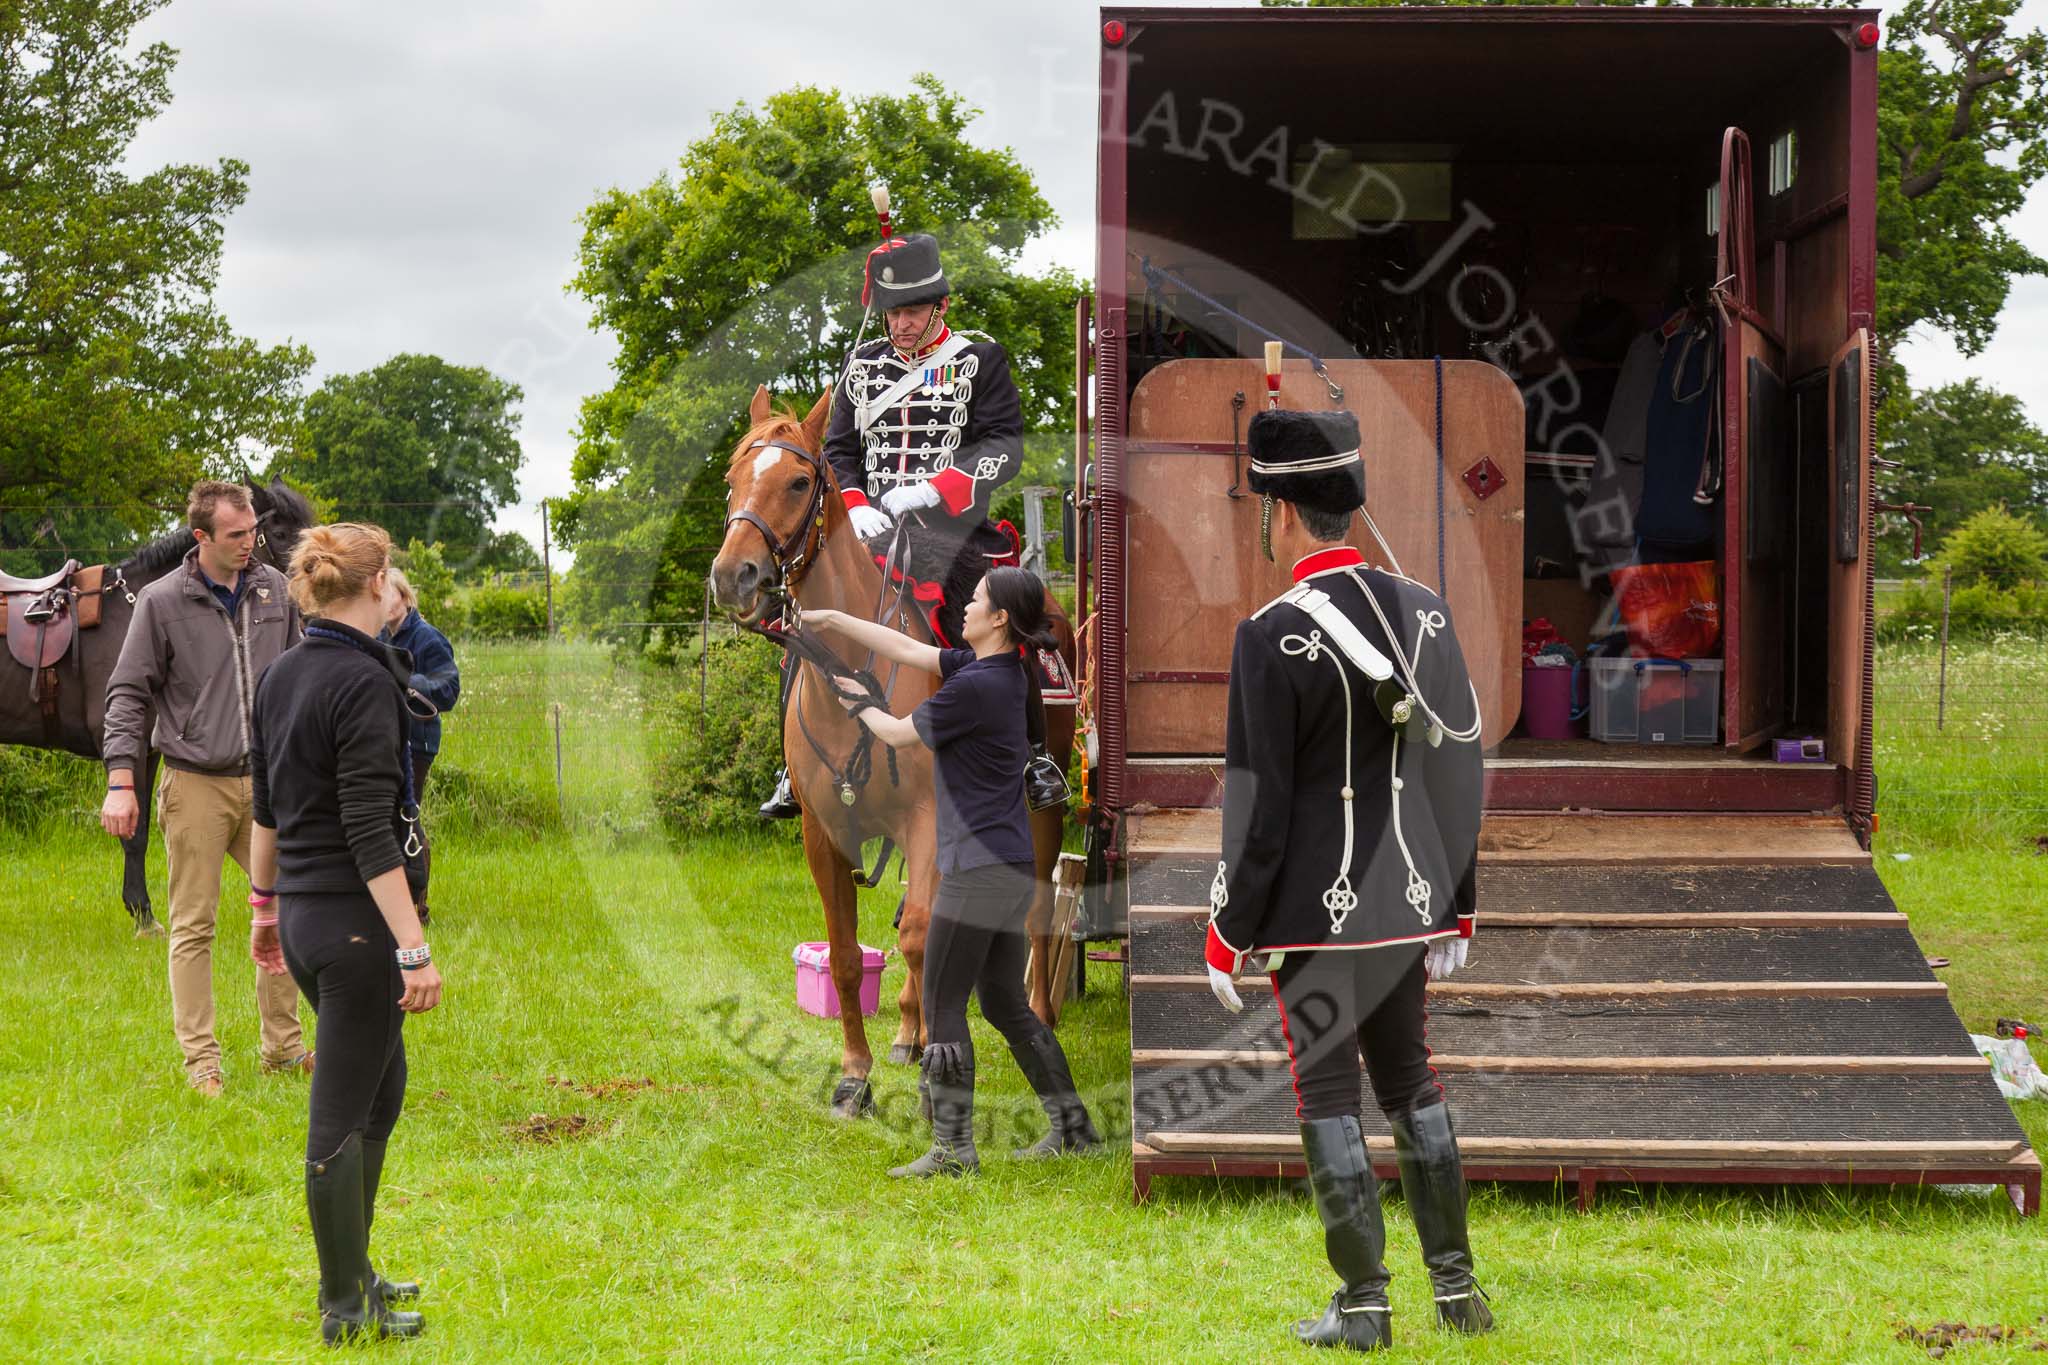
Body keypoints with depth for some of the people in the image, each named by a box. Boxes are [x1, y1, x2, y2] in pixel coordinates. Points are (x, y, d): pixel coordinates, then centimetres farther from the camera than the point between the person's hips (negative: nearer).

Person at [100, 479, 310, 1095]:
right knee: (193, 926, 1)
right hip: (195, 785, -4)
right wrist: (121, 783, -10)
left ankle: (283, 1045, 16)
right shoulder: (162, 601, -5)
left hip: (265, 780, 4)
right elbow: (129, 694, -3)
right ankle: (201, 1058, 8)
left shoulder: (274, 589, 5)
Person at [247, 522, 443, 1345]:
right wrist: (414, 950, -21)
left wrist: (265, 905, 29)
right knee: (342, 1114, -1)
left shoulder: (280, 677, 8)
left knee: (383, 1083, 22)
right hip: (356, 923, -9)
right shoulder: (364, 683, -18)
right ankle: (345, 1309, 9)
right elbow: (369, 832, -22)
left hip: (302, 918, 9)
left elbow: (266, 806, 17)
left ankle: (350, 1273, 29)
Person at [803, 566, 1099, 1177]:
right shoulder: (997, 670, 11)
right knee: (1005, 1005, 16)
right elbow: (910, 650, 19)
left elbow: (898, 733, -3)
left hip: (980, 867, -10)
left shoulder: (973, 687, -17)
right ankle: (1071, 1125, 18)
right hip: (1011, 868, 10)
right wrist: (834, 620, 19)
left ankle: (953, 1148, -4)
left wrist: (863, 707, 17)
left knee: (942, 1006, -4)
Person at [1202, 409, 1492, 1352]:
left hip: (1315, 906, -6)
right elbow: (1459, 769, 7)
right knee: (1406, 1075, 18)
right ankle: (1455, 1284, 19)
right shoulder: (1423, 611, 3)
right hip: (1407, 896, 6)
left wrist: (1227, 940, -7)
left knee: (1325, 1091, 3)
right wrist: (1455, 912, 15)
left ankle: (1364, 1306, 6)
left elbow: (1258, 803, -15)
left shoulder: (1273, 635, -16)